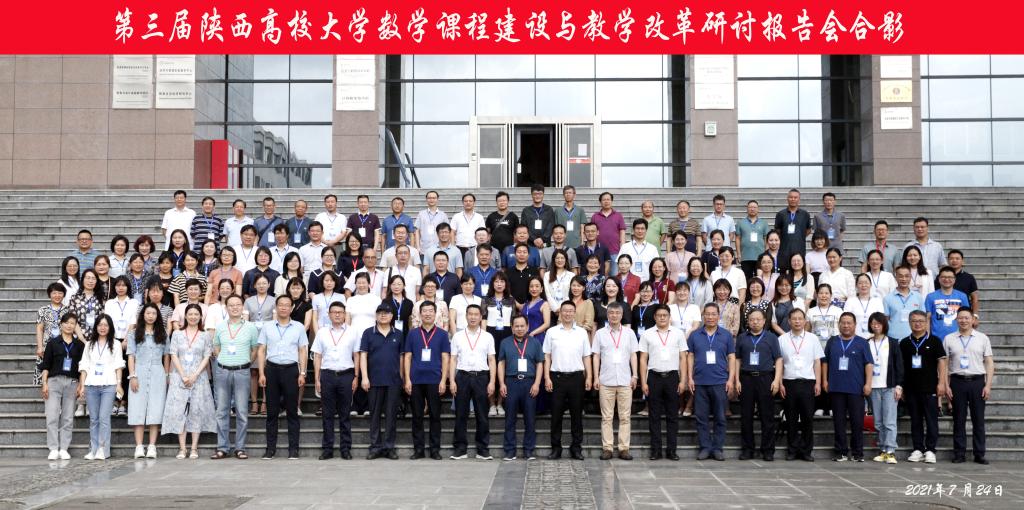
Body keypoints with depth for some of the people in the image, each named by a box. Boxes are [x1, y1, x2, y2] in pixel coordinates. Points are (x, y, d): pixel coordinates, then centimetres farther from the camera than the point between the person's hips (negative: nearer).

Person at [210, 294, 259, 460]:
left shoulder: (250, 328, 3)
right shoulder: (220, 327, 9)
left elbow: (255, 350, 8)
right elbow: (216, 348, 18)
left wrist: (245, 364, 5)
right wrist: (223, 362, 10)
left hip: (242, 372, -2)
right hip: (222, 371, 2)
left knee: (242, 412, -1)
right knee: (222, 411, 4)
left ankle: (240, 448, 5)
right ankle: (222, 447, 9)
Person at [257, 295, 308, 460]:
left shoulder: (299, 328, 7)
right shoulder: (267, 328, 9)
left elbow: (303, 351, 7)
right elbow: (262, 351, 8)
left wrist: (302, 374, -1)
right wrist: (261, 373, 0)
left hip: (291, 369, -1)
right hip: (272, 369, 1)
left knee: (292, 411, 1)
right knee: (272, 411, 4)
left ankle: (293, 448, 5)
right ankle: (270, 448, 9)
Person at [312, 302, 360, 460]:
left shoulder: (352, 332, 7)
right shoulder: (322, 332, 9)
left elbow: (356, 356, 8)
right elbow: (317, 357, 9)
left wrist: (356, 377, 0)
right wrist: (317, 379, 3)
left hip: (346, 375, -1)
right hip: (327, 375, 1)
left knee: (345, 414, 3)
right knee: (328, 414, 3)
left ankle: (346, 449, 8)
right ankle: (327, 449, 7)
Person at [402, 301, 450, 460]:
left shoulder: (442, 334, 5)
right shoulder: (412, 334, 7)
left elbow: (445, 358, 2)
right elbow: (407, 357, 6)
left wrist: (443, 380, -7)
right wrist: (407, 379, -3)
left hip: (434, 381, -1)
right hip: (416, 381, 1)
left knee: (435, 415, 2)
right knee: (417, 416, 4)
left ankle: (435, 449, 9)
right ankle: (418, 449, 11)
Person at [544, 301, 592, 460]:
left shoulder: (582, 333, 9)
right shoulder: (552, 332, 5)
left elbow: (586, 357, 10)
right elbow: (547, 356, 5)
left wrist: (588, 377, 1)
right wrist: (547, 378, -3)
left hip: (576, 376, 1)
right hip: (557, 376, -1)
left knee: (576, 414, 5)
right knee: (556, 414, 2)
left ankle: (576, 447, 12)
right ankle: (556, 447, 9)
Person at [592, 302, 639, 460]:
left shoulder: (629, 333, 9)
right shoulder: (600, 333, 7)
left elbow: (633, 355, 9)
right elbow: (596, 356, 6)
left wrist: (634, 376, 1)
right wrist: (596, 377, -1)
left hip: (625, 381, 1)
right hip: (606, 381, -1)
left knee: (625, 416, 1)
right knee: (606, 417, 1)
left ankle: (624, 448, 4)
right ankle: (607, 448, 4)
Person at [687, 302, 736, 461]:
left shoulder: (726, 335, 6)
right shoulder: (695, 335, 7)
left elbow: (731, 358, 6)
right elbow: (690, 357, 8)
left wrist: (731, 379, -3)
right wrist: (690, 378, -1)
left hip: (720, 382, 0)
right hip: (699, 382, 1)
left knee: (720, 417, 2)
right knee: (701, 417, 3)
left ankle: (718, 448, 9)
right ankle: (705, 447, 10)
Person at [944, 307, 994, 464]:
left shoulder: (983, 338, 8)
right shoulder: (949, 339, 7)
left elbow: (989, 363, 5)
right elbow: (944, 363, 6)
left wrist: (988, 385, -3)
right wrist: (946, 385, -1)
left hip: (977, 381, 0)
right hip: (957, 382, 0)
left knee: (978, 420, 2)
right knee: (959, 420, 3)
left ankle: (979, 454, 8)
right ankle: (959, 454, 8)